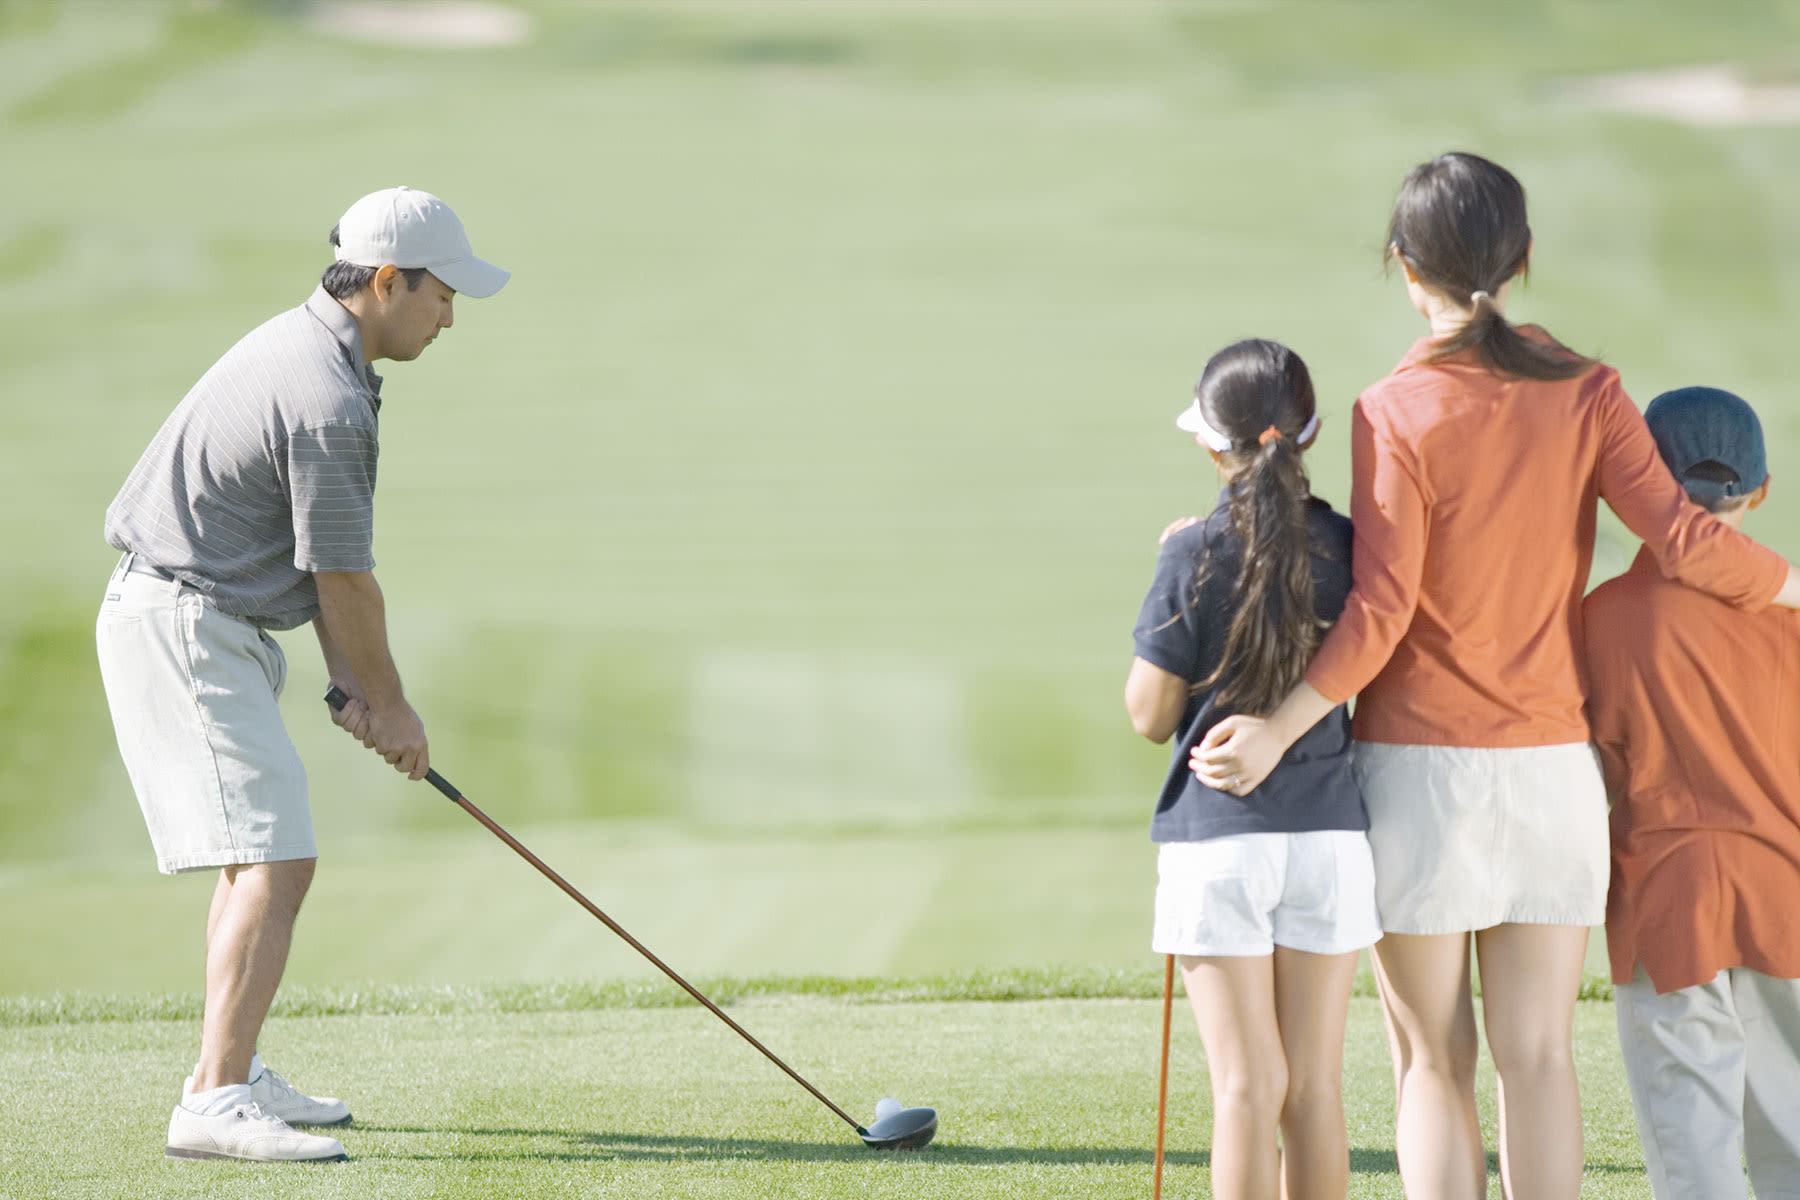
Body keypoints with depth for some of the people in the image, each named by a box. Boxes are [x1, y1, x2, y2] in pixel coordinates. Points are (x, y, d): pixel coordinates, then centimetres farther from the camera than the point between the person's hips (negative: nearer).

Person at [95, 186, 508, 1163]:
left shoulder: (300, 345, 12)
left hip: (183, 622, 11)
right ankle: (215, 1105, -24)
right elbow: (345, 579, -14)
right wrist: (391, 704, -1)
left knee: (256, 857, 21)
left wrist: (347, 678, 10)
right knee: (273, 863, -17)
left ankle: (232, 1075, 29)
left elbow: (323, 559, 14)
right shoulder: (329, 401, -21)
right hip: (188, 630, -11)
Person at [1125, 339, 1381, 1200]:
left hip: (1217, 840, -3)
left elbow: (1150, 714, -4)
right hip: (1329, 833, 3)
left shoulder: (1195, 557, -10)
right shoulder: (1348, 548, -1)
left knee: (1246, 1088, -2)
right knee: (1316, 1088, 9)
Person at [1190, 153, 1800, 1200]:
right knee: (1539, 1055, 6)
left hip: (1420, 766, -3)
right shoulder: (1585, 393, -1)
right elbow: (1684, 538, -10)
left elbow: (1380, 613, -16)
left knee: (1435, 1062, 4)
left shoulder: (1395, 413, -9)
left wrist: (1278, 732, -15)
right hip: (1553, 763, 3)